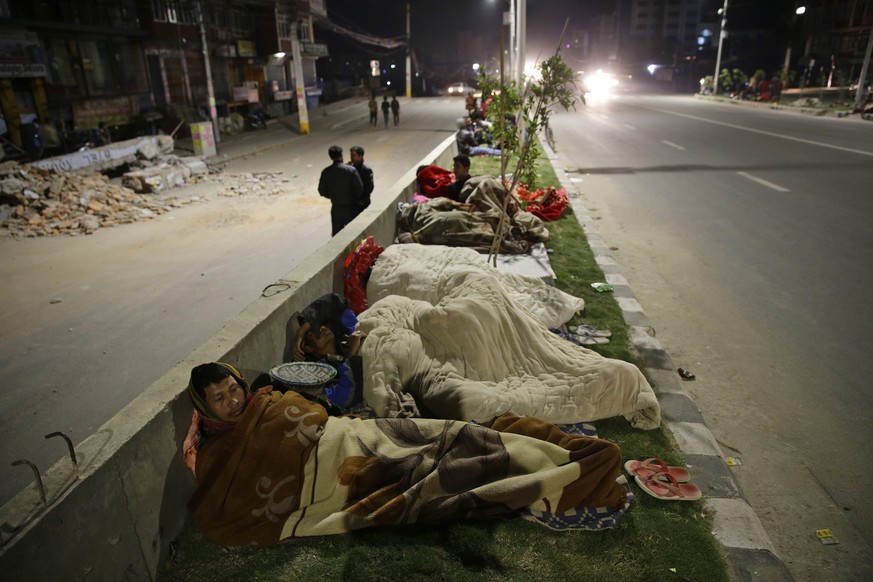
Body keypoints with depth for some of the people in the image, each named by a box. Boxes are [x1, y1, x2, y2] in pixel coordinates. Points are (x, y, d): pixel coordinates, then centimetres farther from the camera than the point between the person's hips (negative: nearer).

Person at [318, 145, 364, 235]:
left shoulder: (326, 172, -6)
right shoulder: (351, 170, -15)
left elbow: (322, 191, -1)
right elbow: (359, 189, -15)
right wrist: (353, 197, 5)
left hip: (336, 208, 3)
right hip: (350, 207, -3)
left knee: (336, 233, 14)